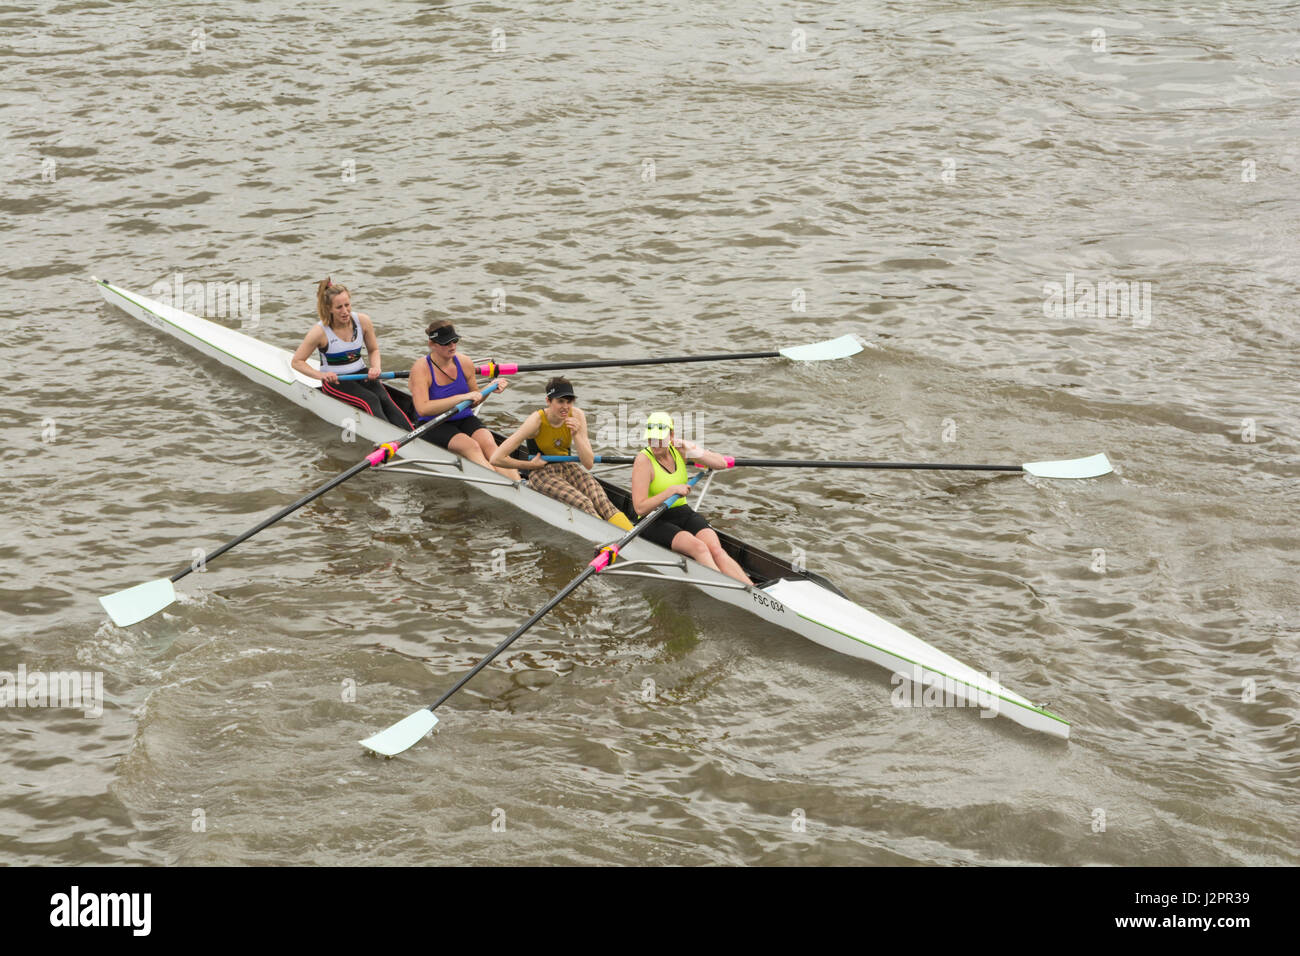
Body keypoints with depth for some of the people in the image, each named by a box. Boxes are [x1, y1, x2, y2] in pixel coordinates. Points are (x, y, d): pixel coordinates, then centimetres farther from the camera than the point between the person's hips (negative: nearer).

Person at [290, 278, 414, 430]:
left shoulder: (363, 321, -2)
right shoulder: (320, 331, -12)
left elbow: (373, 350, 13)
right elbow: (296, 362, -6)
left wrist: (376, 367, -9)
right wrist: (321, 375, -21)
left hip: (361, 373, 3)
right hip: (335, 381, -3)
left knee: (385, 400, -26)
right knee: (370, 401, -30)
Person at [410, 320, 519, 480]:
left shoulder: (464, 362, 4)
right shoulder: (420, 369, -11)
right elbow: (423, 409, -27)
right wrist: (462, 397, -30)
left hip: (464, 419, 4)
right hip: (435, 426, -4)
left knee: (489, 444, -27)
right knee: (471, 447, -32)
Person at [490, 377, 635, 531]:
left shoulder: (577, 416, -7)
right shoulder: (537, 421, -20)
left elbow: (589, 464, -8)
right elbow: (496, 459, -23)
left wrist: (576, 435, -21)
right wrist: (531, 465, -11)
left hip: (567, 467, 4)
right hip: (542, 473, -4)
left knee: (601, 500, -27)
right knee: (583, 504, -32)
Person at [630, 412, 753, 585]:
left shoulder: (678, 449, 4)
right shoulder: (644, 461, -12)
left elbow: (721, 463, 4)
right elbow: (640, 508, -19)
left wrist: (692, 452, -10)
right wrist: (672, 490, -22)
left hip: (683, 513, 5)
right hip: (655, 522, -5)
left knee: (716, 550, -23)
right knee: (699, 548, -32)